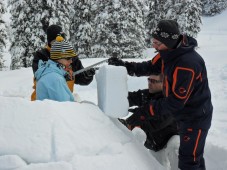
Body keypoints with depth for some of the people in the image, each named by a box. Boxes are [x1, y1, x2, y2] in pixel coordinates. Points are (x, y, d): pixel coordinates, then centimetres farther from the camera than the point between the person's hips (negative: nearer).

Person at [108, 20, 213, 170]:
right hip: (183, 114, 9)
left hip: (196, 117, -9)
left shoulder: (187, 64, -34)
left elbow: (175, 101, -30)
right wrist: (126, 66, -6)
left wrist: (149, 110, -22)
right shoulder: (170, 52, -7)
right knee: (192, 154, 25)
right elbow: (151, 67, 7)